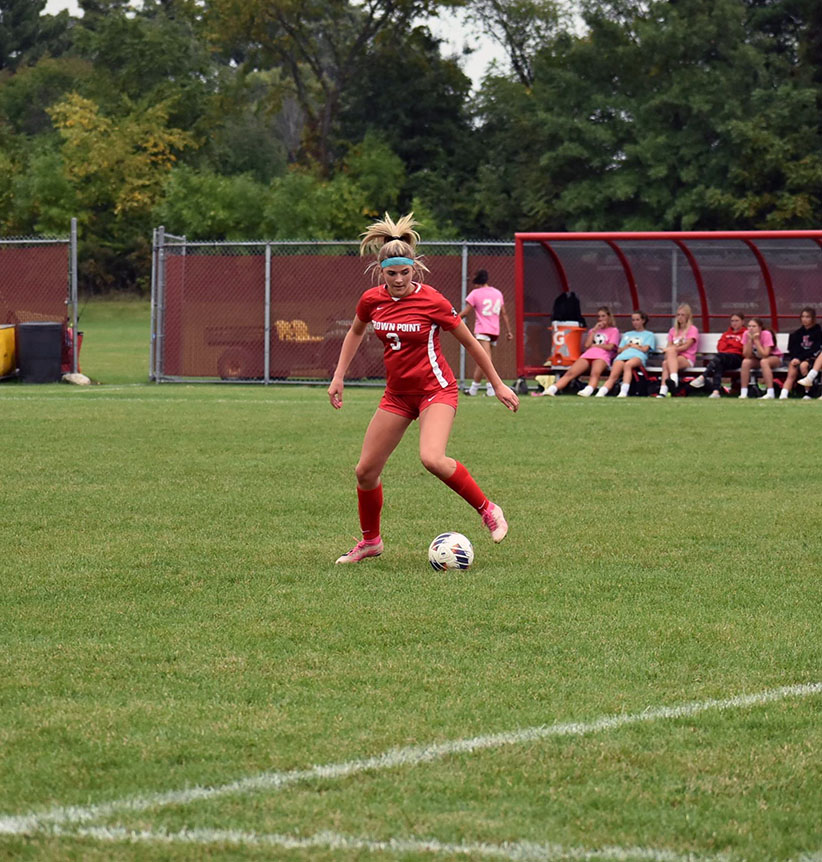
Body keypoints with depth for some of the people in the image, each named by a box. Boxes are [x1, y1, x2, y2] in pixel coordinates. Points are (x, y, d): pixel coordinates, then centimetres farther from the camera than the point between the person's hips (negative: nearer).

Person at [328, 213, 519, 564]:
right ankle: (370, 541, 25)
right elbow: (355, 332, 20)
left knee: (432, 458, -31)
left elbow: (470, 343, -5)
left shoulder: (432, 301, -16)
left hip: (435, 390, -5)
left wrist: (498, 384, 1)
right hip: (397, 393, 5)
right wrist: (338, 376, 15)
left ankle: (488, 510, -11)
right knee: (365, 471, 3)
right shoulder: (371, 300, -3)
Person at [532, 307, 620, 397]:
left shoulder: (614, 330, 19)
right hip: (587, 355, 4)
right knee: (570, 373, -22)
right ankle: (550, 390, -42)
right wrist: (594, 330, 12)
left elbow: (609, 347, 2)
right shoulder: (593, 330, 32)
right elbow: (586, 345, 13)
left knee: (595, 373, -40)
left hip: (602, 356, -4)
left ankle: (587, 391, -69)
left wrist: (593, 345, 8)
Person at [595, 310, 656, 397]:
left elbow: (645, 349, 6)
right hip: (623, 356, 4)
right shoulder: (627, 334, 36)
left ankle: (624, 391, -54)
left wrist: (630, 345, 14)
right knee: (613, 376, -27)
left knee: (628, 365, -42)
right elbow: (620, 350, 24)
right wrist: (629, 345, 7)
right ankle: (601, 392, -49)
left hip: (638, 356, -4)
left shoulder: (649, 334, 23)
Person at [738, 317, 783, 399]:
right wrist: (750, 340, -28)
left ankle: (770, 393, -39)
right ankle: (743, 393, -23)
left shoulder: (766, 334, -25)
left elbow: (764, 355, -33)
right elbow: (747, 355, -19)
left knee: (763, 361, -36)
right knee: (746, 362, -25)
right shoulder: (746, 334, -14)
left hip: (775, 358, -4)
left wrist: (756, 340, -33)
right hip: (757, 359, 4)